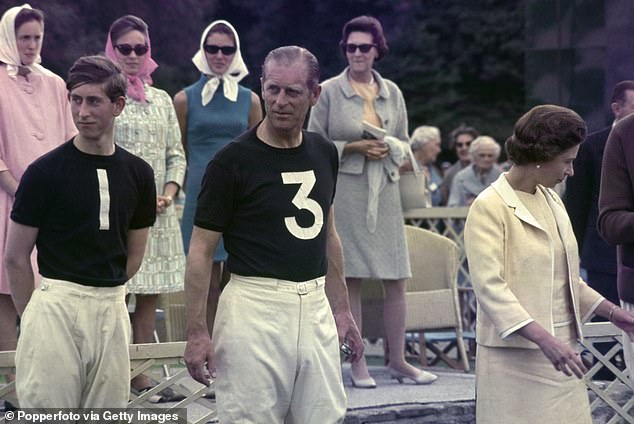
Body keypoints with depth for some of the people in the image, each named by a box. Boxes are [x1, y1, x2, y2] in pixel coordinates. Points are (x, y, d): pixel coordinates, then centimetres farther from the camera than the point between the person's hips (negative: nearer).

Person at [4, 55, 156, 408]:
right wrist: (32, 317, 2)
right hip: (55, 308, -4)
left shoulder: (137, 173, 7)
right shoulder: (45, 171, -4)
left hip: (112, 309, 4)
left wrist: (104, 296, 11)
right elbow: (15, 258, -1)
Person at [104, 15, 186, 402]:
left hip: (158, 214, 5)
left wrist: (168, 194, -1)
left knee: (150, 296, 6)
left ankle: (141, 376, 13)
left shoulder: (162, 100, 15)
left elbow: (176, 155, 16)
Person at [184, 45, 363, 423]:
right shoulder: (233, 160, -9)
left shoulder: (324, 154, 9)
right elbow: (202, 250, -7)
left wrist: (342, 308, 17)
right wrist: (197, 331, -13)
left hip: (314, 306, 6)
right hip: (255, 307, -6)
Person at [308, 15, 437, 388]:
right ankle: (358, 363, 7)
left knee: (396, 280, 2)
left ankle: (398, 360, 11)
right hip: (345, 192, -3)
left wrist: (389, 147, -5)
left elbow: (405, 142, 17)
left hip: (385, 190, 4)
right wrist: (353, 147, -11)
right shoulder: (330, 91, 0)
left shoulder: (392, 92, 10)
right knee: (350, 280, -1)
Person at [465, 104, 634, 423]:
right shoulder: (489, 207, -10)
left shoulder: (551, 200, 14)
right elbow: (489, 286, -20)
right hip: (516, 358, -7)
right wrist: (544, 339, -28)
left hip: (560, 350, 7)